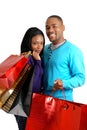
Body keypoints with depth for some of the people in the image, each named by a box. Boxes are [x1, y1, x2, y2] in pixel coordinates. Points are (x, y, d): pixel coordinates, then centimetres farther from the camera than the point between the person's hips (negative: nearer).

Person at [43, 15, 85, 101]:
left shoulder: (73, 50, -11)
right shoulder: (45, 49, 8)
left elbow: (80, 78, -13)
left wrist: (64, 83, -29)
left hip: (63, 99, -6)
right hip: (44, 97, 6)